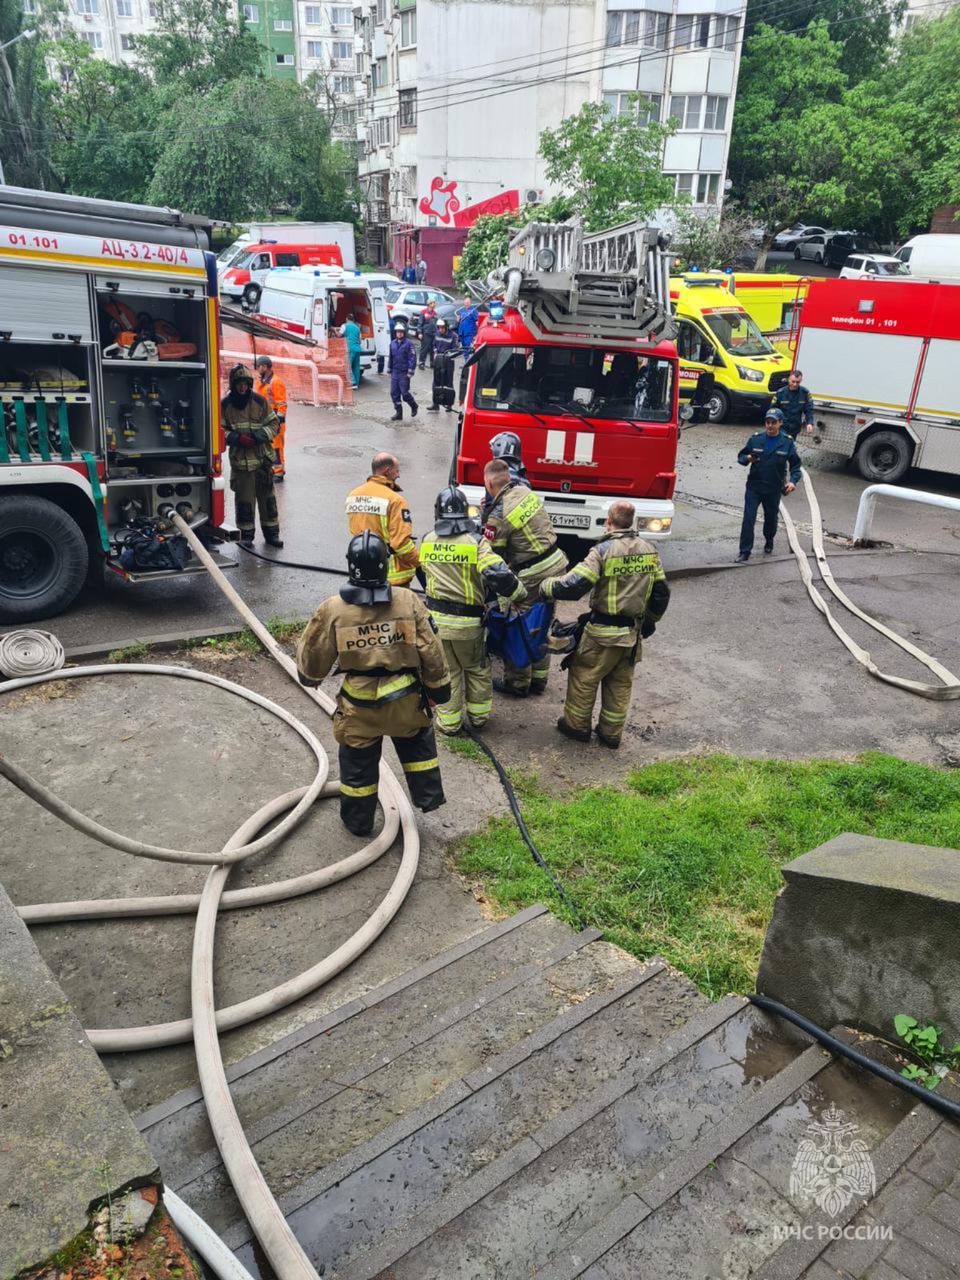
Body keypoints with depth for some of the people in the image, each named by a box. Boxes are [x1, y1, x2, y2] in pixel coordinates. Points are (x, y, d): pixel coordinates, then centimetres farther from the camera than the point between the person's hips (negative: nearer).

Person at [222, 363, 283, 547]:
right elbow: (220, 430, 5)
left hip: (262, 458, 1)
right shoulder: (225, 404, 0)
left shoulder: (259, 401, 1)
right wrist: (237, 438, -12)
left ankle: (271, 532, 17)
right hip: (239, 460, -1)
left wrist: (260, 436, -10)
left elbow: (274, 424, 6)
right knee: (244, 499, 3)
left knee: (267, 497, 6)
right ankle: (246, 534, 15)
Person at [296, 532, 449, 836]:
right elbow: (431, 651, -7)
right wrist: (438, 685, 9)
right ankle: (428, 797, 35)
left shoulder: (332, 610, -15)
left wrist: (309, 676, 21)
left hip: (359, 707, 0)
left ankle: (358, 820, 34)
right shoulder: (409, 601, -13)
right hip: (406, 700, 1)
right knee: (418, 744, 29)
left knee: (358, 761, 18)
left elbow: (313, 657, -3)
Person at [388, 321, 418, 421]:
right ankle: (398, 413, 12)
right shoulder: (393, 343, 9)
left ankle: (414, 406, 23)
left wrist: (410, 371, -14)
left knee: (405, 393, -5)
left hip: (404, 373, -6)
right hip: (395, 372, 6)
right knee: (394, 393, 4)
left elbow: (412, 358, -10)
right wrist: (389, 370, 17)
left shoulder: (408, 343, -8)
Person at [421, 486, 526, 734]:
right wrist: (519, 595, -8)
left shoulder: (427, 541, 0)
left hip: (436, 619, 2)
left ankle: (449, 721, 23)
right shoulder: (476, 541, -14)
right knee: (477, 669, 20)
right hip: (468, 622, -2)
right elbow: (499, 575, -24)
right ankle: (478, 715, 31)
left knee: (447, 672, 15)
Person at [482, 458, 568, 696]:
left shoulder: (498, 516, -20)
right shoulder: (525, 490, 2)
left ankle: (517, 683, 21)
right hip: (557, 565, 8)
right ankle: (538, 679, 32)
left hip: (533, 577, -8)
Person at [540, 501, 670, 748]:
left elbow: (574, 586, -22)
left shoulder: (603, 551, -17)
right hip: (634, 634, 6)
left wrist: (546, 587, -5)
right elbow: (661, 592, 9)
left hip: (603, 633, -6)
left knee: (584, 677, 12)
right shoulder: (649, 551, 3)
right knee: (621, 684, 17)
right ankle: (611, 733, 26)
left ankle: (577, 725, 25)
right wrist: (649, 621, 23)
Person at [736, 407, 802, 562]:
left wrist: (793, 481, -14)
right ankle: (744, 552, -2)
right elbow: (741, 456, 5)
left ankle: (769, 543, 44)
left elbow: (795, 465, 2)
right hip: (754, 486, -1)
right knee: (748, 519, -8)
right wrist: (747, 459, -19)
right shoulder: (755, 439, -4)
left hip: (774, 489, 1)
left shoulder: (787, 443, -5)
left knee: (771, 518, 17)